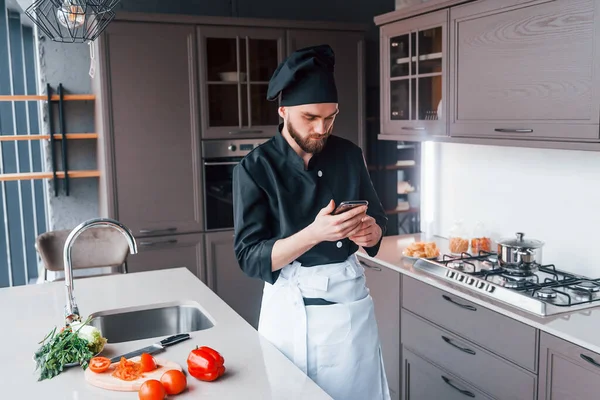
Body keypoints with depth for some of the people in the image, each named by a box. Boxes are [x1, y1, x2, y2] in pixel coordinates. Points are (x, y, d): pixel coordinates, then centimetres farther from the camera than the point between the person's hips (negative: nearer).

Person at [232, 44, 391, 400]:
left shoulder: (349, 155, 1)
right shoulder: (255, 168, -11)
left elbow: (378, 221, 10)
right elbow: (250, 258, -15)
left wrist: (370, 232, -14)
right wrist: (314, 233, -29)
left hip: (350, 300, 3)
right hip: (290, 306, -3)